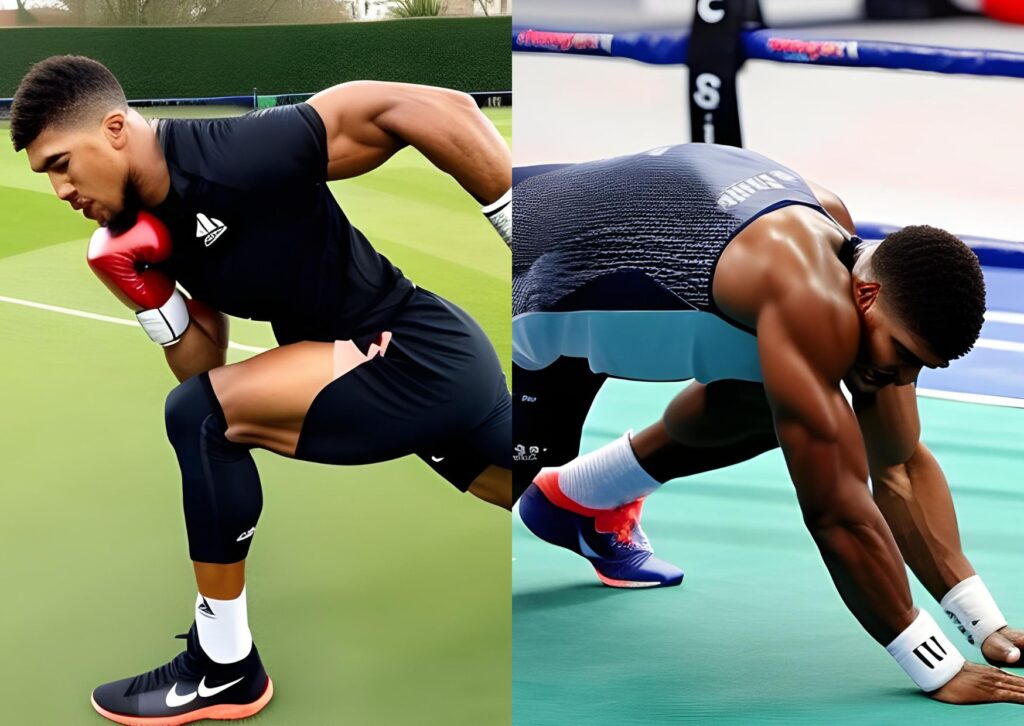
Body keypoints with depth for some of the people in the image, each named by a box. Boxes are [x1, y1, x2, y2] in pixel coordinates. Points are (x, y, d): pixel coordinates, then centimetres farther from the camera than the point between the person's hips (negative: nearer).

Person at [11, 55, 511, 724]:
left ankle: (224, 669, -1)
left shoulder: (234, 158, -23)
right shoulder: (155, 223, 5)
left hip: (421, 356, -10)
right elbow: (204, 371, 12)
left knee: (200, 417, -17)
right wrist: (147, 289, -4)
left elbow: (425, 109, -24)